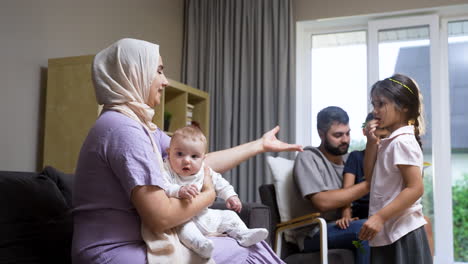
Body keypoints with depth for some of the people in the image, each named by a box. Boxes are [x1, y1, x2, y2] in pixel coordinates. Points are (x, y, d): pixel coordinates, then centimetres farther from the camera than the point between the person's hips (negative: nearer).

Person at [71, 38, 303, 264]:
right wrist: (209, 194, -6)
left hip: (133, 244, 9)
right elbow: (160, 217, -24)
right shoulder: (122, 129, -20)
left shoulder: (138, 126, 11)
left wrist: (260, 145, 18)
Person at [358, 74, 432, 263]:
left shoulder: (402, 141, -16)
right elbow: (370, 177, 16)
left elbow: (415, 188, -22)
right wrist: (371, 143, 5)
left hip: (402, 235, -10)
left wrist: (380, 217, -25)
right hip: (388, 234, 10)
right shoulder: (388, 142, 13)